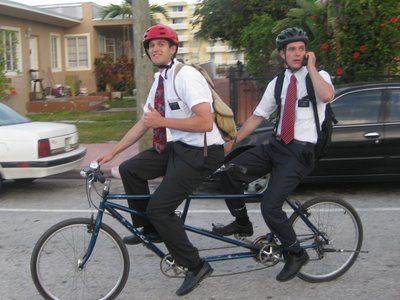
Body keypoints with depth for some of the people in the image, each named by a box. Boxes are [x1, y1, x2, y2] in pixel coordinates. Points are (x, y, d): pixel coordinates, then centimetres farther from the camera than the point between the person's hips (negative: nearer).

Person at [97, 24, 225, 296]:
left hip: (200, 153, -9)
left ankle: (196, 266, 4)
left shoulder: (186, 76, -16)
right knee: (129, 169, 3)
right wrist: (112, 152, 13)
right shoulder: (160, 81, 11)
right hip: (175, 148, 9)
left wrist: (162, 121, -20)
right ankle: (150, 229, 18)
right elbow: (143, 124, 15)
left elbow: (205, 122, -26)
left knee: (159, 208, -12)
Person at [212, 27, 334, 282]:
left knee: (270, 207, -15)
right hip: (275, 145, 6)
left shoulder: (319, 76, -2)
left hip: (300, 152, -5)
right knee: (229, 173, -13)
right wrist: (232, 142, 7)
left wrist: (311, 67, -15)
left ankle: (296, 254, 12)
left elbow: (327, 96, -27)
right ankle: (242, 224, 12)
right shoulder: (277, 83, 12)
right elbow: (257, 117, 13)